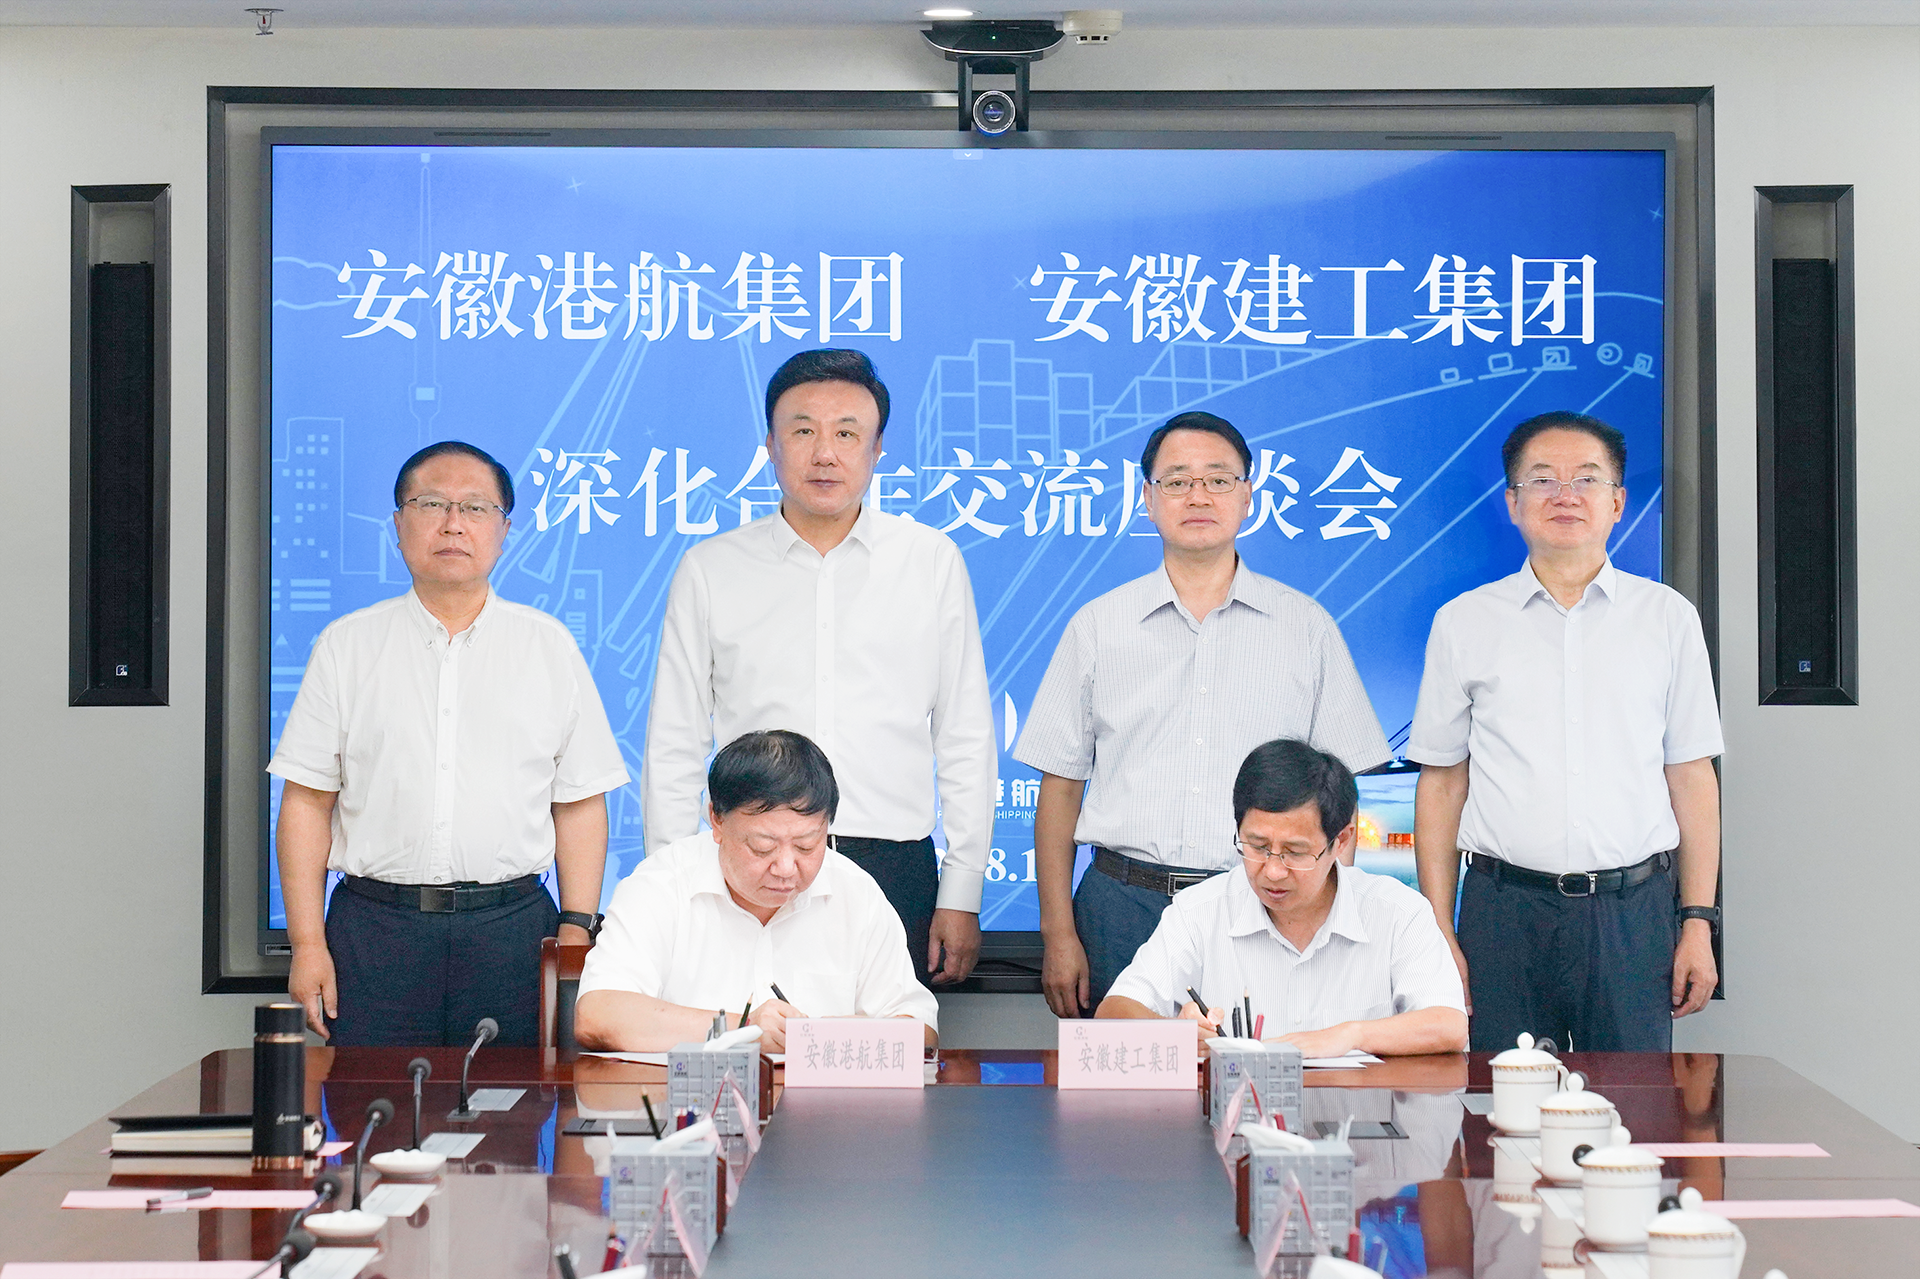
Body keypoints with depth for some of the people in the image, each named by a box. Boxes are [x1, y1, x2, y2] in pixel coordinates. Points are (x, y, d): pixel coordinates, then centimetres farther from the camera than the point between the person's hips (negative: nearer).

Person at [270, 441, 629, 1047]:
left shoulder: (550, 646, 9)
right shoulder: (347, 647, 8)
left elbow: (580, 804, 8)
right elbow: (306, 802, 5)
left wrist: (578, 929, -2)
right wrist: (307, 944, -3)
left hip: (513, 928, 0)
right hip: (376, 926, 0)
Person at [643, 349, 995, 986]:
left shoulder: (934, 562, 8)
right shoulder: (709, 569, 7)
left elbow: (967, 742, 9)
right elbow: (673, 751, 9)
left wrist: (961, 896, 4)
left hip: (896, 877, 0)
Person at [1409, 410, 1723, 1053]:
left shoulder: (1668, 617, 8)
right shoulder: (1463, 624, 6)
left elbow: (1692, 776, 8)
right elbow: (1441, 783, 7)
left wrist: (1699, 922, 2)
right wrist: (1438, 932, 0)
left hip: (1633, 909, 0)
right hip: (1504, 909, 0)